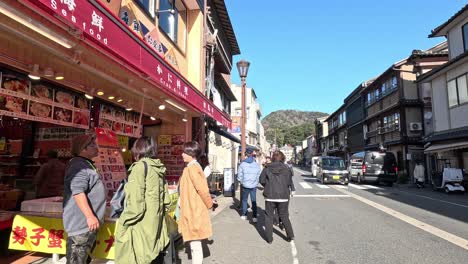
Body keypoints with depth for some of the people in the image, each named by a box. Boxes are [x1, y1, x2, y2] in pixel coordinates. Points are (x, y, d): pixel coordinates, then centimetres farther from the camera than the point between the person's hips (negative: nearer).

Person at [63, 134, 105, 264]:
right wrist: (90, 216, -28)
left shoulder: (86, 164, 16)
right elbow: (78, 192, -27)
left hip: (87, 223, 11)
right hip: (82, 222, -11)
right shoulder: (79, 166, -18)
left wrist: (94, 216, 32)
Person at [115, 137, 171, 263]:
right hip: (156, 224, 8)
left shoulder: (140, 167, -12)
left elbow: (135, 202, -18)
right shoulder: (159, 169, 10)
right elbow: (166, 200, 14)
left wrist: (123, 223, -7)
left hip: (142, 226, -8)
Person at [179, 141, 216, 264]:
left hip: (194, 212, -10)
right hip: (192, 211, 10)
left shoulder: (192, 168, -19)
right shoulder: (192, 167, 12)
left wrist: (210, 204, -9)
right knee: (194, 244, 19)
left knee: (195, 245, 0)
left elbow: (202, 189, -21)